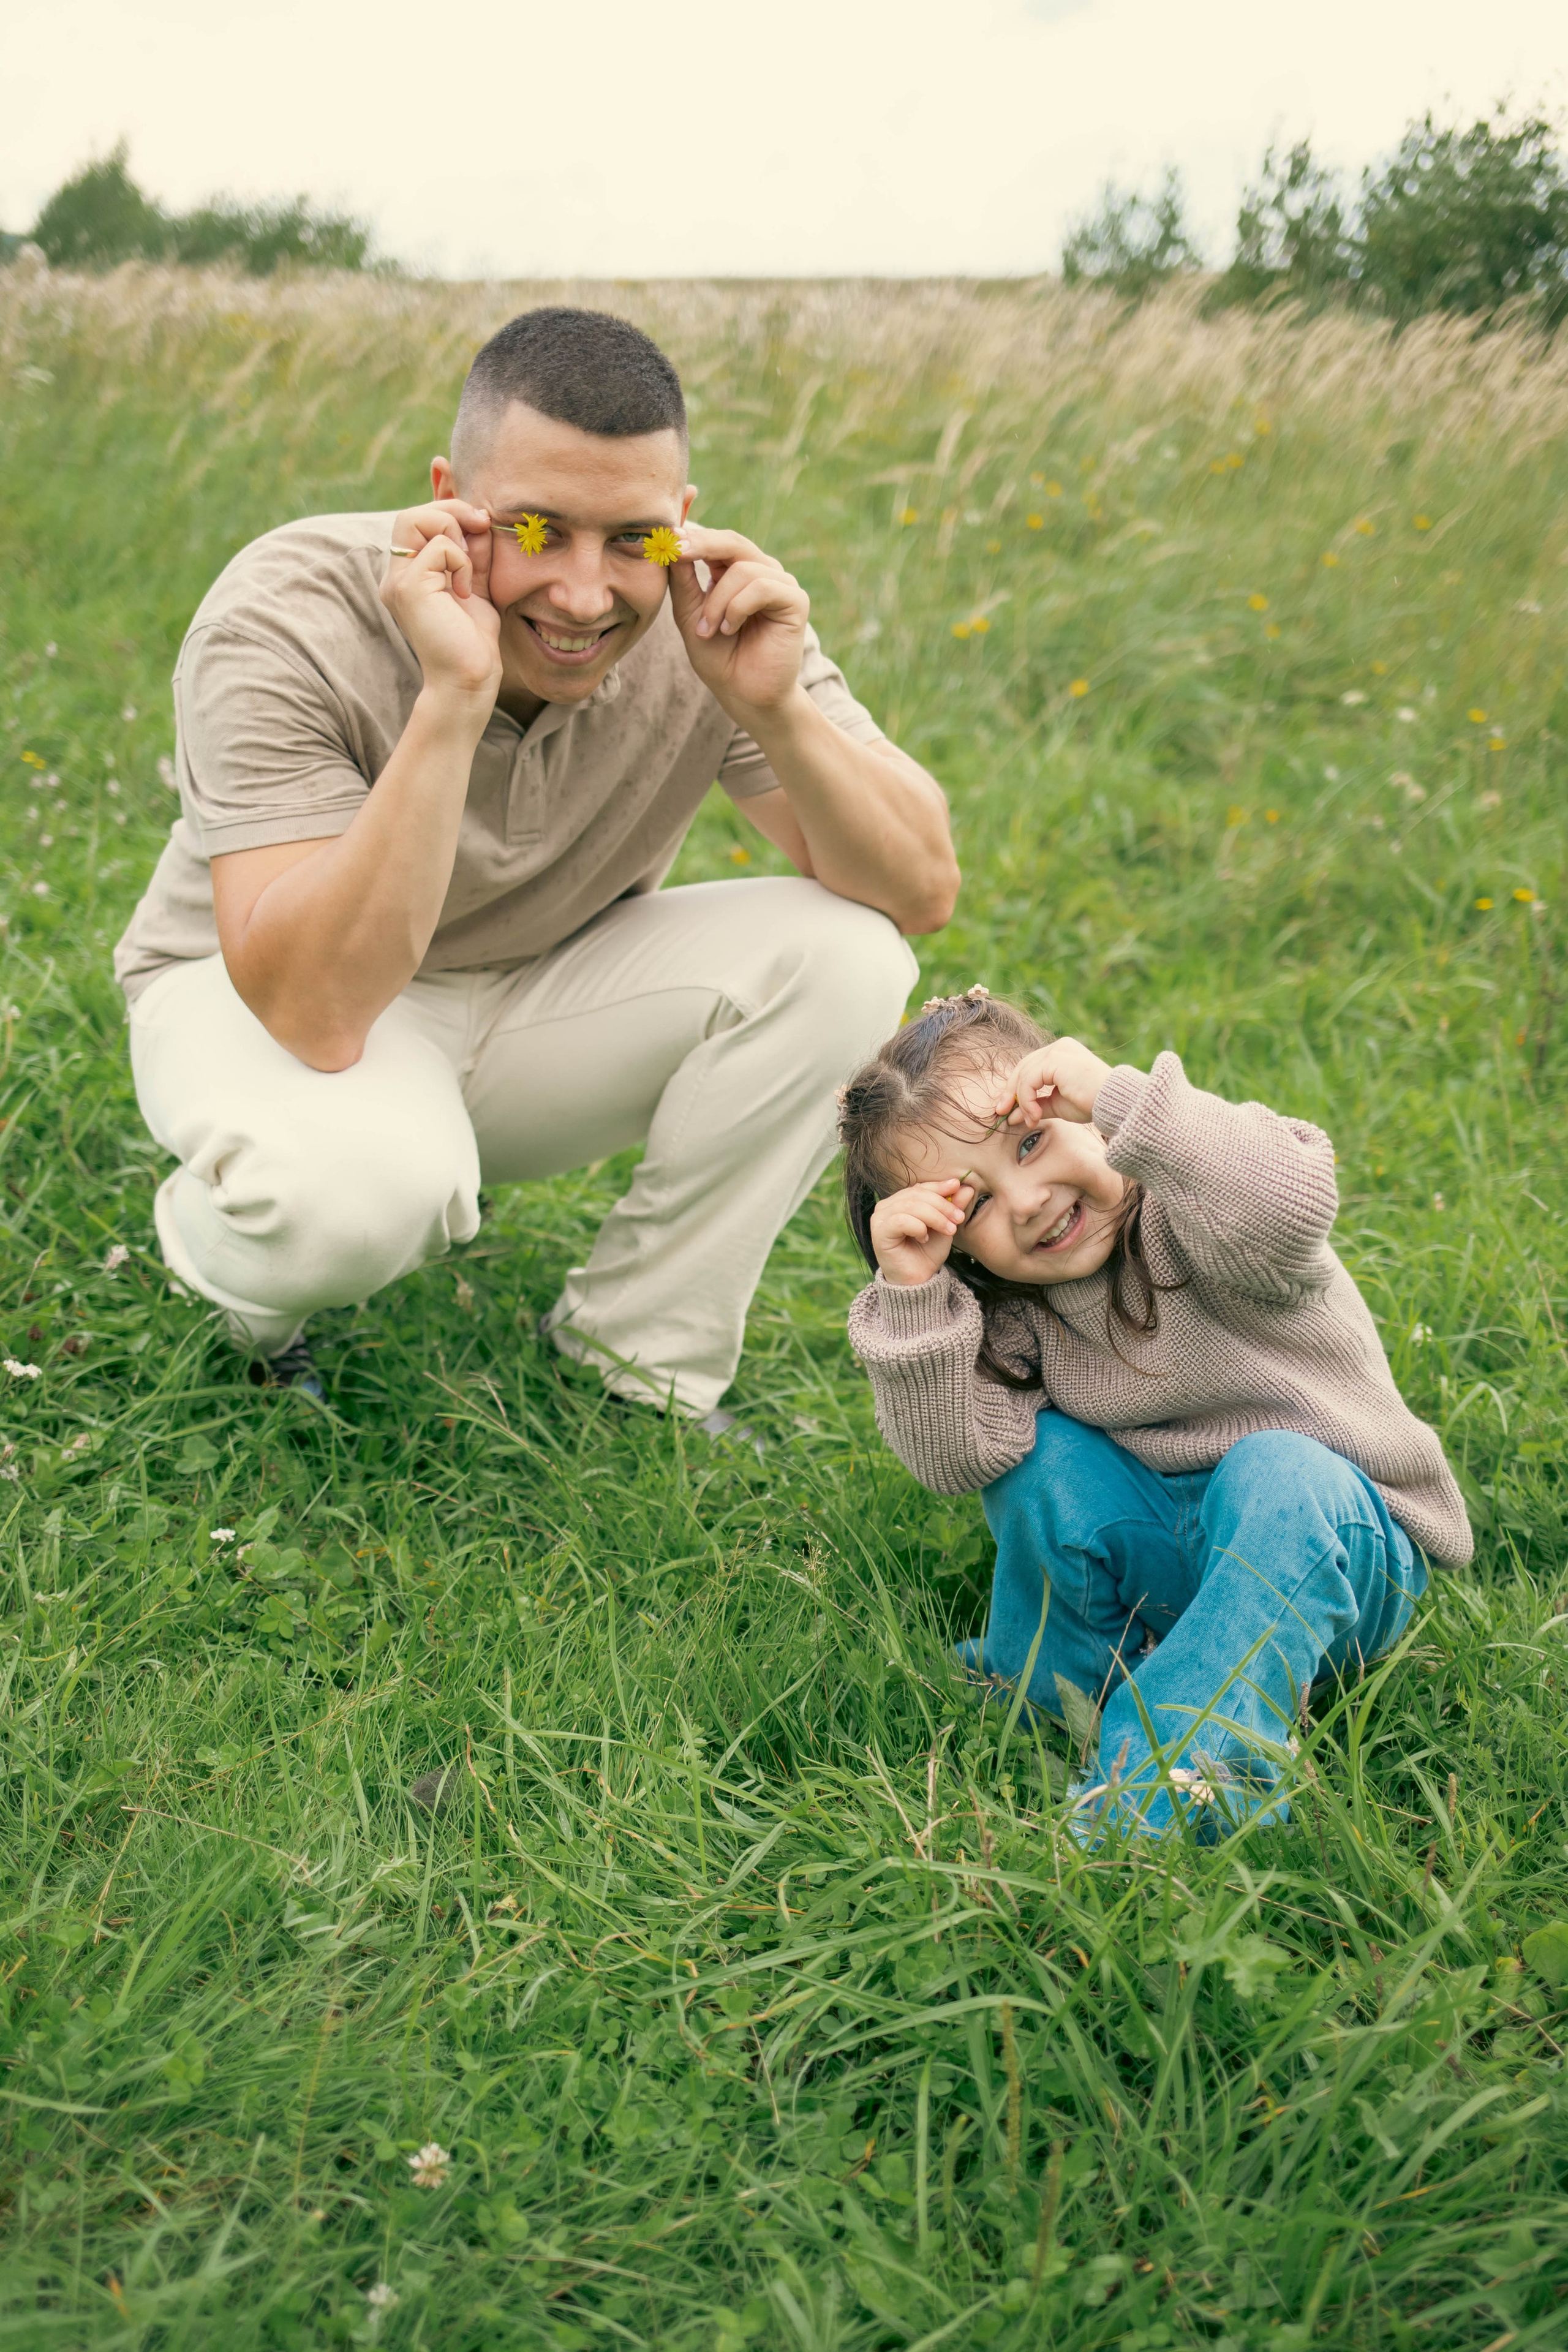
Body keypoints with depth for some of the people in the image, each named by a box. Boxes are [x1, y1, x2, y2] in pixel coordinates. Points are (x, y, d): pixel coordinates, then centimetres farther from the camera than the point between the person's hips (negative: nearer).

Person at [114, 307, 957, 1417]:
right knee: (366, 1178, -39)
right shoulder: (284, 624, -29)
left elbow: (923, 891, -18)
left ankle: (635, 1356, -3)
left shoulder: (709, 618, -19)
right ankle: (223, 1248, 1)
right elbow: (315, 1013, -38)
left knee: (843, 956, -19)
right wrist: (452, 699, -46)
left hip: (543, 994, 4)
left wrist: (774, 704, -35)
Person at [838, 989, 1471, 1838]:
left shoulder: (1185, 1204, -20)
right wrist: (909, 1293, -28)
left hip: (1327, 1544, -4)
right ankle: (1055, 1695, 2)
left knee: (1275, 1476, -36)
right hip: (1159, 1560, 5)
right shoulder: (1006, 1314, -4)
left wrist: (1121, 1095, -47)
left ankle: (1179, 1771, -35)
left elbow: (1286, 1210, -45)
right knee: (1040, 1457, -19)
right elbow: (954, 1456, -19)